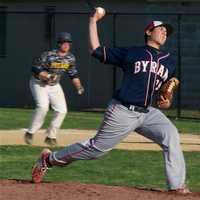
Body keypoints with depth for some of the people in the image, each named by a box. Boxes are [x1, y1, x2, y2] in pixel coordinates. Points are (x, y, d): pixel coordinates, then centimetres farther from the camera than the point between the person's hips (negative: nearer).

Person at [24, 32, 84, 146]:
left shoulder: (71, 58, -6)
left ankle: (51, 136, 10)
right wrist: (48, 76, -36)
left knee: (62, 110, -4)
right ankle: (30, 133, -15)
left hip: (54, 86, 6)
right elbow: (35, 69, -23)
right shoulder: (48, 56, -24)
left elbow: (73, 73, 8)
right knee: (43, 106, -27)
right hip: (39, 84, -6)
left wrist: (79, 86, -5)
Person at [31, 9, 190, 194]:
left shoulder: (168, 61, 13)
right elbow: (96, 50, 3)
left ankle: (176, 185, -20)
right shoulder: (131, 53, 1)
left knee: (171, 135, -19)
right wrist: (93, 22, 2)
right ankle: (50, 159, 18)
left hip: (148, 113, 4)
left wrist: (167, 101, 1)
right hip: (123, 112, -4)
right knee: (97, 147, -1)